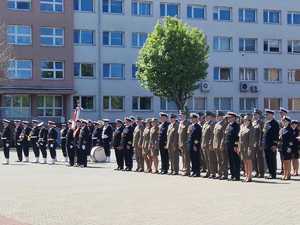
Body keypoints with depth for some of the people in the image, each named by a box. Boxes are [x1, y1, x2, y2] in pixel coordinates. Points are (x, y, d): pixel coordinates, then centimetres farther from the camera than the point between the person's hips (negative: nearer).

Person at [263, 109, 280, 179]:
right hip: (266, 145, 8)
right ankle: (270, 173, 17)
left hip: (272, 145, -8)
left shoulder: (275, 123, -8)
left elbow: (276, 135, -13)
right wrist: (263, 143, 15)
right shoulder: (266, 123, 16)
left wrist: (274, 144, -18)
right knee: (268, 160, 10)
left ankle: (273, 174, 2)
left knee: (272, 160, -3)